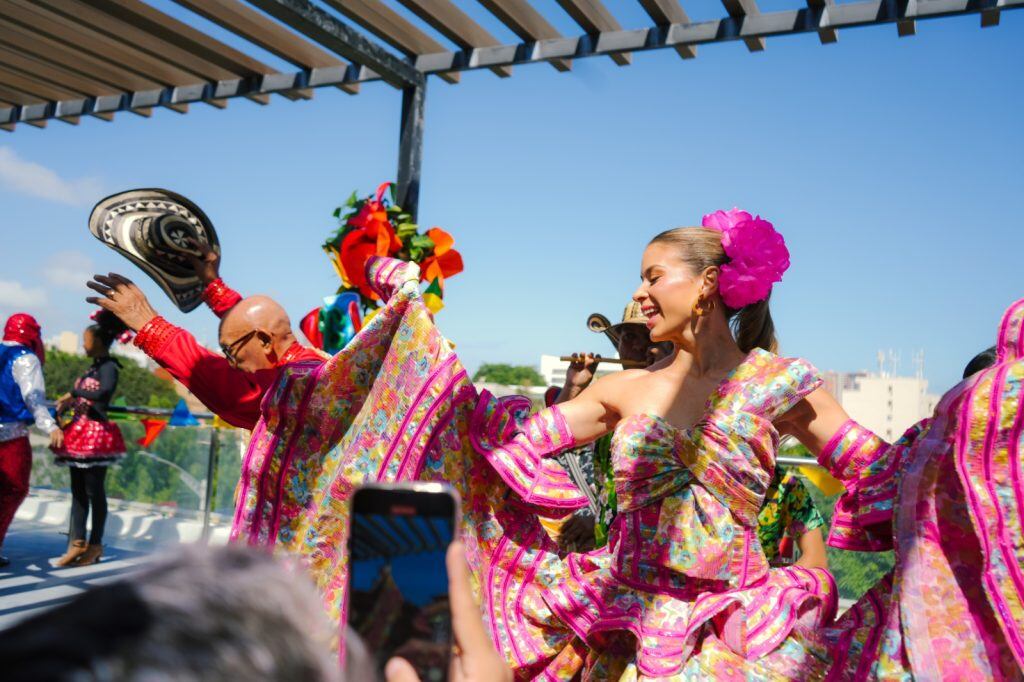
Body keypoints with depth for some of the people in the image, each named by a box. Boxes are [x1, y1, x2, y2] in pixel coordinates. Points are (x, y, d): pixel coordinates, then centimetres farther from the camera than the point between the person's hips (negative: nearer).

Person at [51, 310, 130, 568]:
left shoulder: (109, 367, -11)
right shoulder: (93, 367, 14)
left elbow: (105, 391, -29)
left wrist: (74, 393, -22)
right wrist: (68, 404, 4)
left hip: (96, 435, -9)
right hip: (79, 434, 9)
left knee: (94, 490, -1)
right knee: (78, 490, 10)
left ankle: (95, 545, 7)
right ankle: (77, 542, 15)